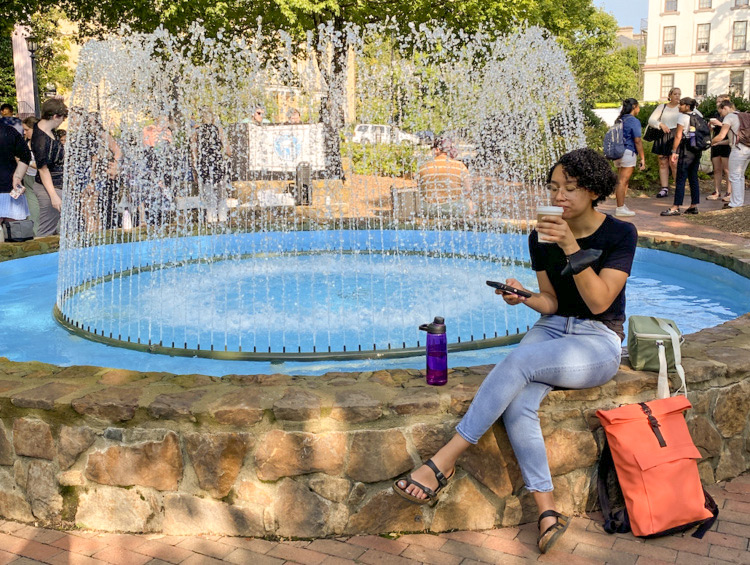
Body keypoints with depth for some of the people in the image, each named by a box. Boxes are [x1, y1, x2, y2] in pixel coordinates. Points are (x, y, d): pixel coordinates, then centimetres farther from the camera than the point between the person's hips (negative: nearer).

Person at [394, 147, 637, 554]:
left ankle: (444, 461, -30)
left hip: (598, 342, -4)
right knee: (516, 405, -29)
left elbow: (598, 302, -15)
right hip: (551, 330, 4)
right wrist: (524, 297, -16)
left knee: (518, 360, -33)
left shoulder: (620, 234, -7)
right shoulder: (542, 237, 5)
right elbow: (550, 303, 7)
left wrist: (572, 249, -25)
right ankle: (547, 511, -24)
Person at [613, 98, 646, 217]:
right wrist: (643, 158, -9)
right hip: (628, 153, -8)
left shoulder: (619, 120, 14)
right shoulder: (634, 121, -10)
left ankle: (621, 206, 17)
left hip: (618, 152, 8)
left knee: (622, 181, 13)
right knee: (623, 181, -6)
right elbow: (637, 141, -12)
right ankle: (620, 208, -4)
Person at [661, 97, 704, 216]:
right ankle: (694, 205, 14)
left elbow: (678, 136, -13)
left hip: (686, 150, -8)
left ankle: (675, 207, -10)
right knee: (693, 178, 12)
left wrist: (674, 152, -11)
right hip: (697, 150, 8)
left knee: (680, 179, -8)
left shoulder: (683, 117, -9)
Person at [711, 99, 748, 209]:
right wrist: (718, 143, 21)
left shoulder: (729, 117, -5)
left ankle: (736, 203, 0)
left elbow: (721, 136, -12)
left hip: (739, 149, -8)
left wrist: (711, 142, 5)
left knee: (734, 177, -1)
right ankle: (740, 200, 23)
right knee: (740, 176, 17)